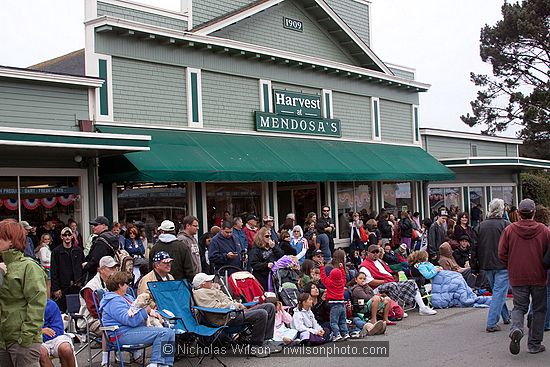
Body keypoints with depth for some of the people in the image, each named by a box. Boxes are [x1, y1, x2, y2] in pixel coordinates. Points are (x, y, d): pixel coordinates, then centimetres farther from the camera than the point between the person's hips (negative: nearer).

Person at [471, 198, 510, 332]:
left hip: (487, 266, 6)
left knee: (497, 290, 22)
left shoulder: (481, 226, 5)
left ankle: (506, 316, 35)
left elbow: (474, 247, 7)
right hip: (502, 265, -5)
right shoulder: (506, 225, -10)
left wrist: (474, 266, 14)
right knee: (499, 293, -3)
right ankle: (491, 324, -9)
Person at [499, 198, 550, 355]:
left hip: (517, 277, 1)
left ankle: (516, 329, -16)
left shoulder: (509, 229, -5)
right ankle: (535, 344, 16)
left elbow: (502, 254, -3)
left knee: (519, 307, 13)